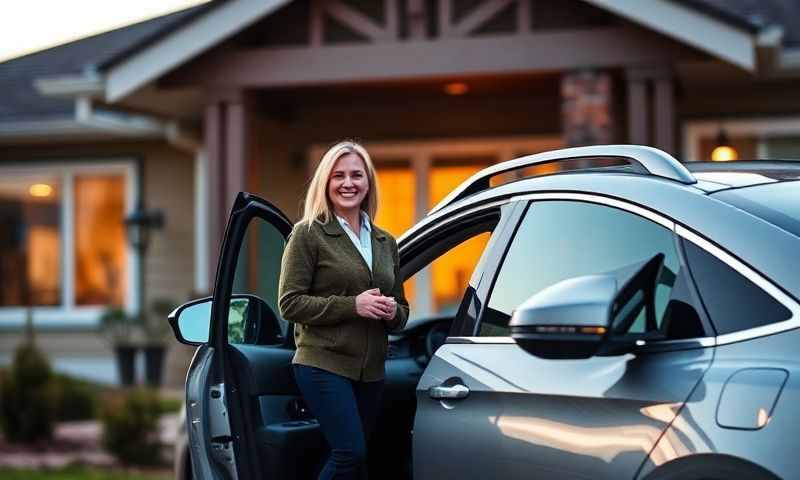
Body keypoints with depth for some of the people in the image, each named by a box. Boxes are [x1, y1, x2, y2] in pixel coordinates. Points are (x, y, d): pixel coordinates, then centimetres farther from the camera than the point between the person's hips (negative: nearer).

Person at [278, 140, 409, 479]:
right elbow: (290, 303, -9)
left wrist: (392, 312, -4)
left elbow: (402, 310, 21)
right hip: (323, 365, -6)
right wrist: (352, 305, -17)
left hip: (371, 371, 6)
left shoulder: (385, 243, 15)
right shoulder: (308, 234, -2)